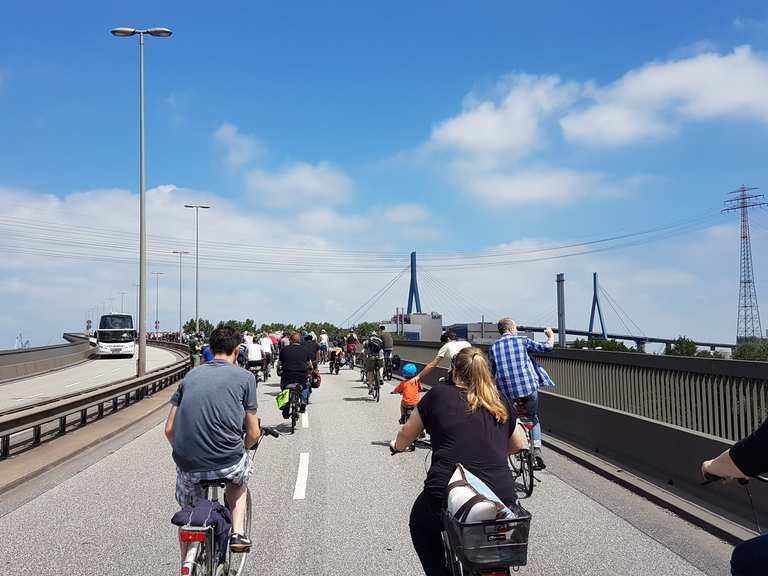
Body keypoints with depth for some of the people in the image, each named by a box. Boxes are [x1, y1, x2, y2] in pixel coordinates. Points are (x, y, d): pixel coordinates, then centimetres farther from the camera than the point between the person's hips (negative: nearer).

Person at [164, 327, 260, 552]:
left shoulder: (191, 375, 13)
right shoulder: (244, 377, 4)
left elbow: (169, 429, 10)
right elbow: (253, 433, 5)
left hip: (188, 464, 2)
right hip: (227, 463, -2)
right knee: (239, 479, 33)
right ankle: (238, 533, 17)